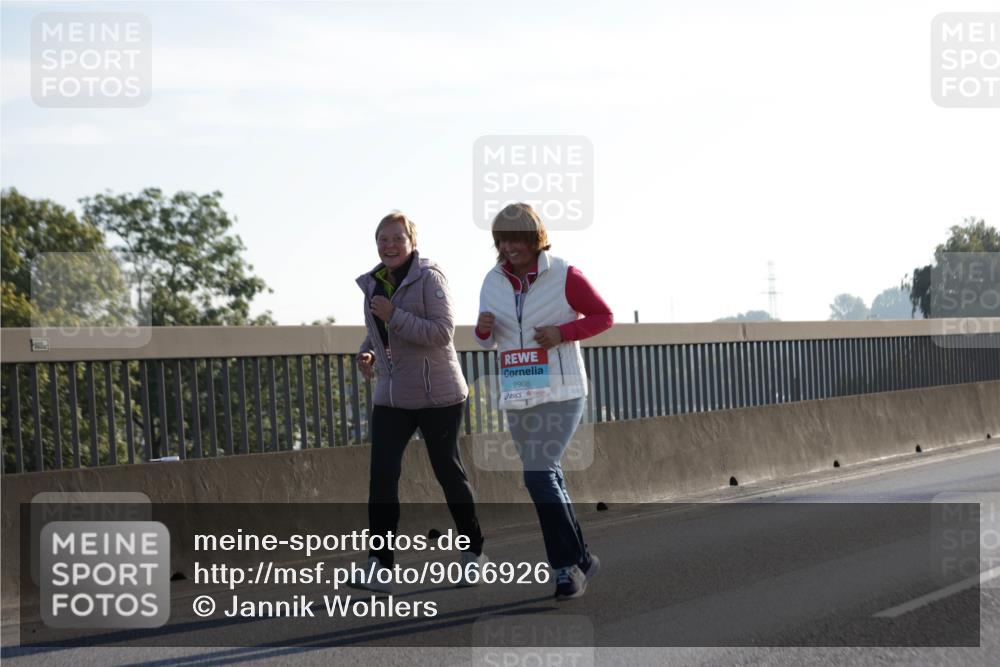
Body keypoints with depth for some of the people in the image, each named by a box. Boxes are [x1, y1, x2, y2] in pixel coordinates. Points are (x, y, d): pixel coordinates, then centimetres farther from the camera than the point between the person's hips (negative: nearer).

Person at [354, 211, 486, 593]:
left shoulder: (428, 277, -11)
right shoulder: (374, 283, 8)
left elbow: (442, 332, -20)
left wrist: (394, 315, -23)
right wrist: (367, 352, 2)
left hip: (437, 395, -5)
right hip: (392, 397, 5)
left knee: (447, 470, 8)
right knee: (382, 475, -11)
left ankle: (473, 551, 28)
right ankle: (380, 566, -14)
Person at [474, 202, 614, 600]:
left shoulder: (564, 276, -9)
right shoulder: (494, 281, 5)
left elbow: (604, 316, -1)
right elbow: (487, 342, 14)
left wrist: (562, 332, -16)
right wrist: (483, 328, -10)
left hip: (560, 394, -6)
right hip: (518, 397, 6)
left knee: (538, 475, -18)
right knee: (547, 479, 11)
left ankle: (567, 564, -8)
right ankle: (579, 560, 25)